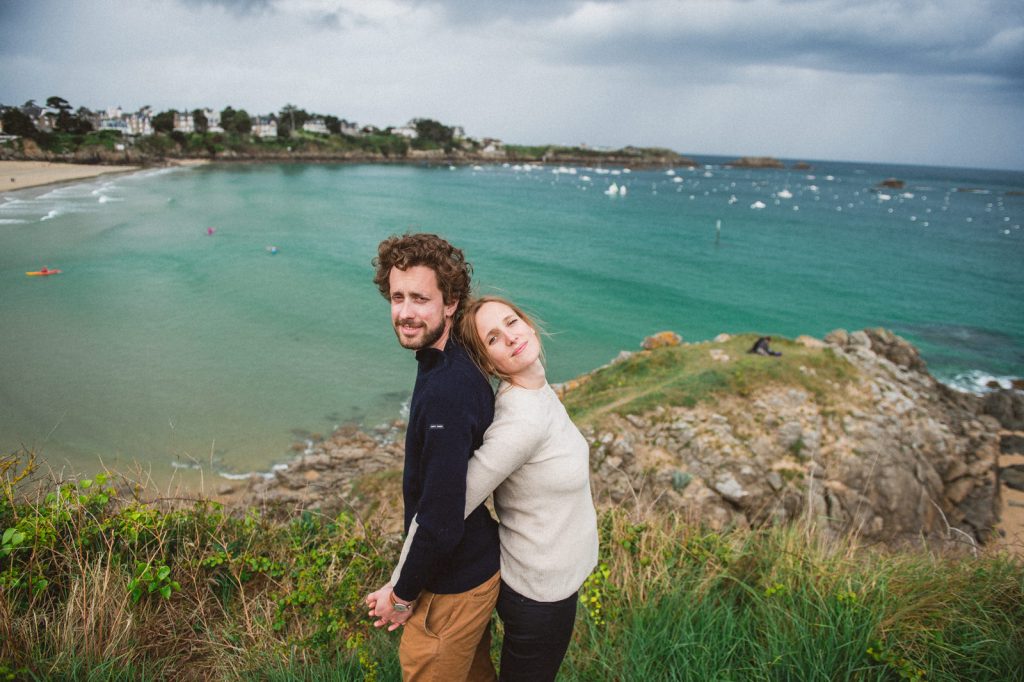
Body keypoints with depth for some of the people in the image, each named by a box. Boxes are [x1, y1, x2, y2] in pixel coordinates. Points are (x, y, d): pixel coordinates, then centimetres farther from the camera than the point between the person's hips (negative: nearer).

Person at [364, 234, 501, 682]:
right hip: (479, 565, 8)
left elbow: (440, 522, -30)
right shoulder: (458, 367, -1)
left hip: (453, 586, -8)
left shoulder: (444, 396, -33)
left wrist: (403, 594, -14)